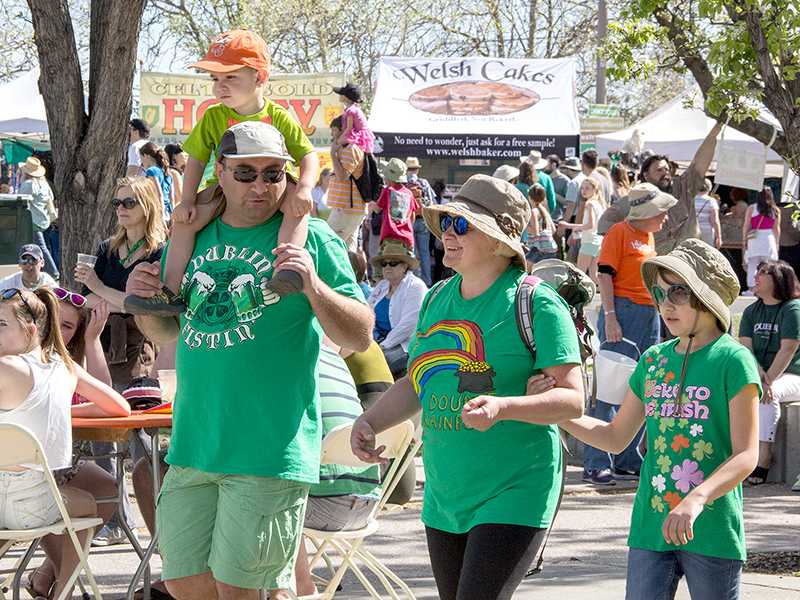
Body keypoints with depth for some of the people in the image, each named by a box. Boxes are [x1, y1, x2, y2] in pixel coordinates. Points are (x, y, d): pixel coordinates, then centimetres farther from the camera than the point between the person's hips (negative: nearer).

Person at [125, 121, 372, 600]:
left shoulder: (310, 239, -4)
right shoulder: (195, 236, 12)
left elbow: (360, 337, -7)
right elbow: (168, 330, 24)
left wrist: (313, 287, -23)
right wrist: (144, 300, 3)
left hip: (268, 450, -6)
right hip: (194, 444, 6)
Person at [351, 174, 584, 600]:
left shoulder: (536, 304, -11)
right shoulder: (437, 299, 10)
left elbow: (573, 399, -15)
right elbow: (413, 385, 20)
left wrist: (502, 407, -31)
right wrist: (369, 422, 1)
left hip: (513, 496, -7)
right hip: (444, 497, 8)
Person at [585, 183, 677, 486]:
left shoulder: (649, 237, 18)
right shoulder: (619, 232, -6)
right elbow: (604, 274, -12)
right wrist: (610, 316, -20)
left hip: (650, 315, 9)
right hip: (623, 311, -9)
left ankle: (627, 460, 16)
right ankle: (596, 464, -11)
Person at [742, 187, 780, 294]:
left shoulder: (751, 208, 1)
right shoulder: (775, 210, 3)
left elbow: (745, 226, 2)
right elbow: (776, 228, 5)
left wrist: (745, 240, 10)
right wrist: (777, 243, 14)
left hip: (754, 238, -1)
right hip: (769, 238, 1)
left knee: (752, 265, 2)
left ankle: (751, 288, -4)